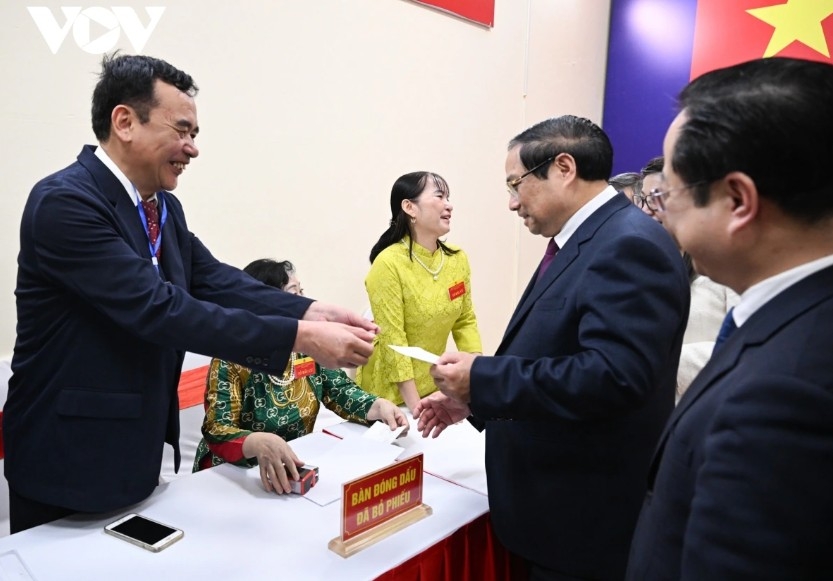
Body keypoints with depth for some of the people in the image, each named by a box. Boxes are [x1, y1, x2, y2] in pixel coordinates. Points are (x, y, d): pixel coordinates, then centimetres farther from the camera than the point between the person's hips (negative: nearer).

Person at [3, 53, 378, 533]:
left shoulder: (165, 207, 5)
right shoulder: (65, 202, -22)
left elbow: (216, 282, -4)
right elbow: (157, 309, -31)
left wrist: (311, 312, -19)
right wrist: (300, 337, -34)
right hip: (70, 460, -8)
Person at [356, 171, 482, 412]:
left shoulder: (457, 258, -3)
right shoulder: (389, 264, -20)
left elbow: (465, 321, 4)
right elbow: (392, 340, -21)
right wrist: (415, 407, -22)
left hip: (433, 385, 5)